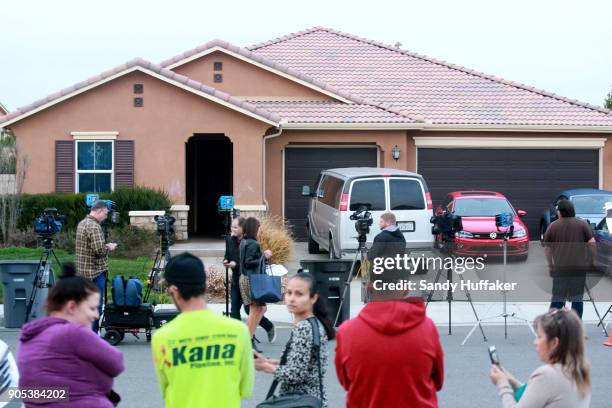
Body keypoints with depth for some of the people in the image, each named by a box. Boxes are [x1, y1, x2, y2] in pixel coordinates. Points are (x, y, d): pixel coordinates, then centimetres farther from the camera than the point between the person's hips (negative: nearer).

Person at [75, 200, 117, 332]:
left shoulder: (82, 223, 13)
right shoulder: (94, 227, -18)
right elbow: (99, 250, -24)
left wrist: (105, 246, 14)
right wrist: (109, 247, -5)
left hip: (83, 270, 10)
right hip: (96, 271, -10)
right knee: (96, 304, -3)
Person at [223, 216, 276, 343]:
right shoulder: (230, 240, 6)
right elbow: (227, 255, 18)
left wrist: (236, 264, -23)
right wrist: (226, 261, -5)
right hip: (236, 279, 6)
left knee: (249, 308, -2)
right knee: (234, 310, 2)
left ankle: (269, 327, 23)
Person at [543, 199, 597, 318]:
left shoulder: (553, 226, 1)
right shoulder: (582, 224, 0)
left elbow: (547, 248, 5)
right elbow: (592, 243, -4)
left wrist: (550, 264, 15)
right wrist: (591, 261, 7)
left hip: (559, 268, 0)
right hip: (579, 267, 0)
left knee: (557, 299, 8)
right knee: (577, 298, 8)